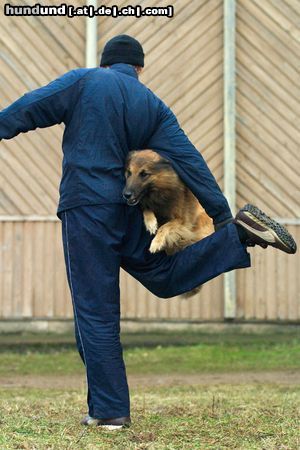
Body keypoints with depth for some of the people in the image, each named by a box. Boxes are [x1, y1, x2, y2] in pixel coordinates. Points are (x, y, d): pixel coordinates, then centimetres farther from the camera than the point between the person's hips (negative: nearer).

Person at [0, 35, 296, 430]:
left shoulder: (84, 82, 0)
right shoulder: (154, 107, 11)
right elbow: (190, 162, 7)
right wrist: (223, 216, 6)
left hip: (85, 209, -4)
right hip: (127, 214, 4)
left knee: (95, 313, -3)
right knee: (164, 274, 24)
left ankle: (109, 409, -2)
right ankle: (240, 233, 6)